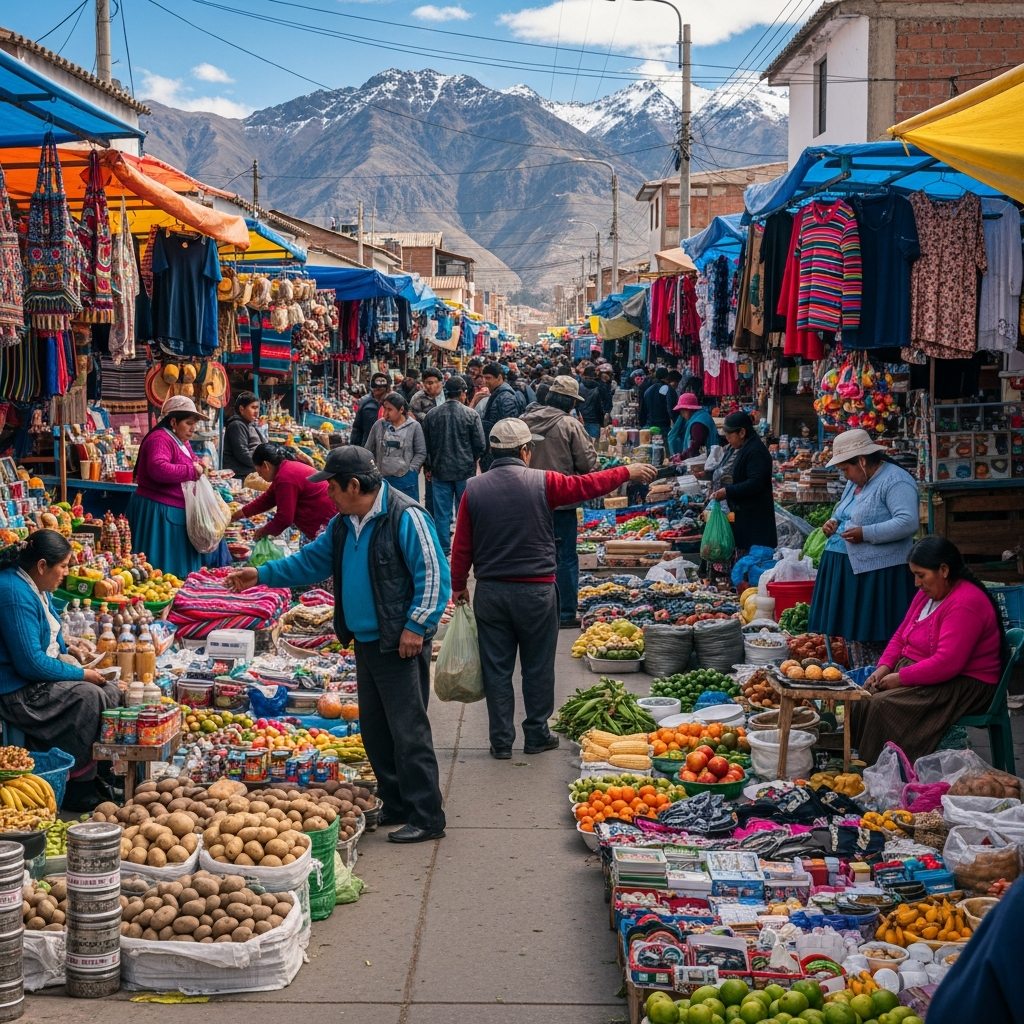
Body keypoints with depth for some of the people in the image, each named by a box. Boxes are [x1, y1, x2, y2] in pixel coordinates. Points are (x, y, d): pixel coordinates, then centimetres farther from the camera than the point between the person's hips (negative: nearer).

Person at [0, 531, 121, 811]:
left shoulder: (35, 587, 9)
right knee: (87, 696, -25)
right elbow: (30, 664, -26)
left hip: (39, 677, 11)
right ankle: (79, 785, -14)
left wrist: (63, 655, 4)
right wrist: (81, 674, -17)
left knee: (111, 690, -2)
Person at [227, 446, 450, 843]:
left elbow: (434, 575, -17)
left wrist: (417, 626, -20)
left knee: (408, 730, -8)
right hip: (365, 642, 9)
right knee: (374, 730, 13)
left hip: (400, 645, -9)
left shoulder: (406, 517, -16)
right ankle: (396, 806, 24)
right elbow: (312, 561, 22)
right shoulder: (344, 524, 13)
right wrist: (261, 575, 16)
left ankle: (426, 818, -2)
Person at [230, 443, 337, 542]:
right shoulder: (287, 468, 15)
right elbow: (267, 499, 26)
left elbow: (284, 518, -17)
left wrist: (264, 531, 0)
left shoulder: (285, 478, -19)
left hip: (325, 524, -11)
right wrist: (239, 513, 32)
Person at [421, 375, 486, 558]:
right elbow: (481, 445, -8)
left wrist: (429, 467, 18)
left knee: (442, 513, 7)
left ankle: (444, 550, 10)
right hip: (465, 471, -2)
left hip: (440, 471, 2)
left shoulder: (431, 415, -2)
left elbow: (425, 446, 5)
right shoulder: (471, 414, -11)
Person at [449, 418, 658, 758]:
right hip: (535, 590, -2)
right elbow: (587, 486, 1)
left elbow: (461, 546, 1)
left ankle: (501, 741, 12)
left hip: (489, 591, 2)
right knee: (537, 667, 11)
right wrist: (627, 472, 16)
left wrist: (459, 586, 13)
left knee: (496, 669, 8)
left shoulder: (473, 489, -2)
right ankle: (537, 736, 20)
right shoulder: (542, 483, -10)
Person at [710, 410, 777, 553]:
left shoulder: (756, 452, -17)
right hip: (738, 512, 10)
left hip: (752, 517, -10)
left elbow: (755, 483, -26)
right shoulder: (736, 448, 14)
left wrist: (727, 492, -24)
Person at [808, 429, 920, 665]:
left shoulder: (895, 481, -12)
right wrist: (834, 523, 9)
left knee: (876, 637, -8)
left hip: (878, 573, -9)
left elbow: (908, 522, -23)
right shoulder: (855, 482, 18)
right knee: (854, 634, 11)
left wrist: (865, 534, -24)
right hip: (848, 569, 9)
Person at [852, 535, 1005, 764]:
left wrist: (901, 678, -21)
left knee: (883, 704, -27)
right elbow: (901, 635, 18)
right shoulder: (927, 594, 10)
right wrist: (884, 667, 0)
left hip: (964, 686, -10)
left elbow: (946, 664, -28)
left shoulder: (965, 604, -22)